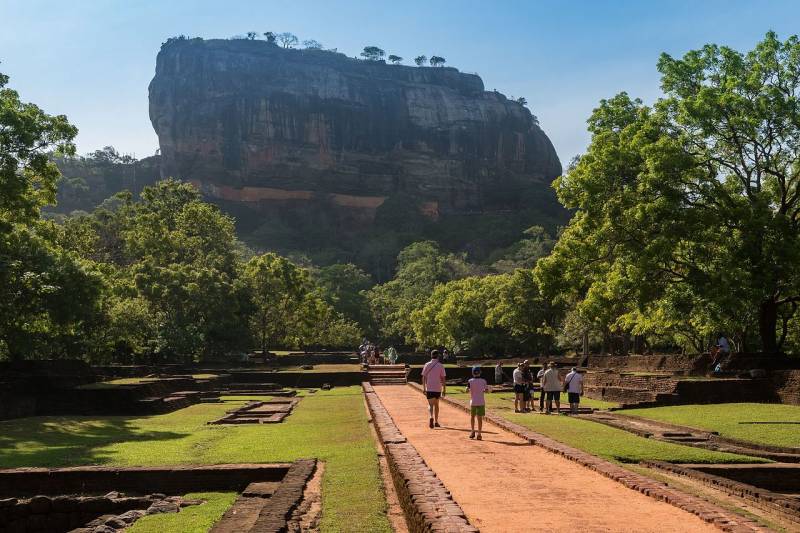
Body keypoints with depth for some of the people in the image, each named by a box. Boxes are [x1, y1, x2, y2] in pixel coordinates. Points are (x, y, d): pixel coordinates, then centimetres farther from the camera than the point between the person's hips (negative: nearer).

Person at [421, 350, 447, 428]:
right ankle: (436, 422, 22)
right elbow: (443, 378, -3)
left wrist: (424, 388, 7)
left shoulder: (427, 365, 0)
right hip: (438, 388, 0)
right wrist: (443, 390, 3)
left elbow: (424, 377, 0)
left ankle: (431, 417, -29)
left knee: (430, 405, -2)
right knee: (436, 405, 16)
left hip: (429, 388, 0)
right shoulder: (441, 366, -2)